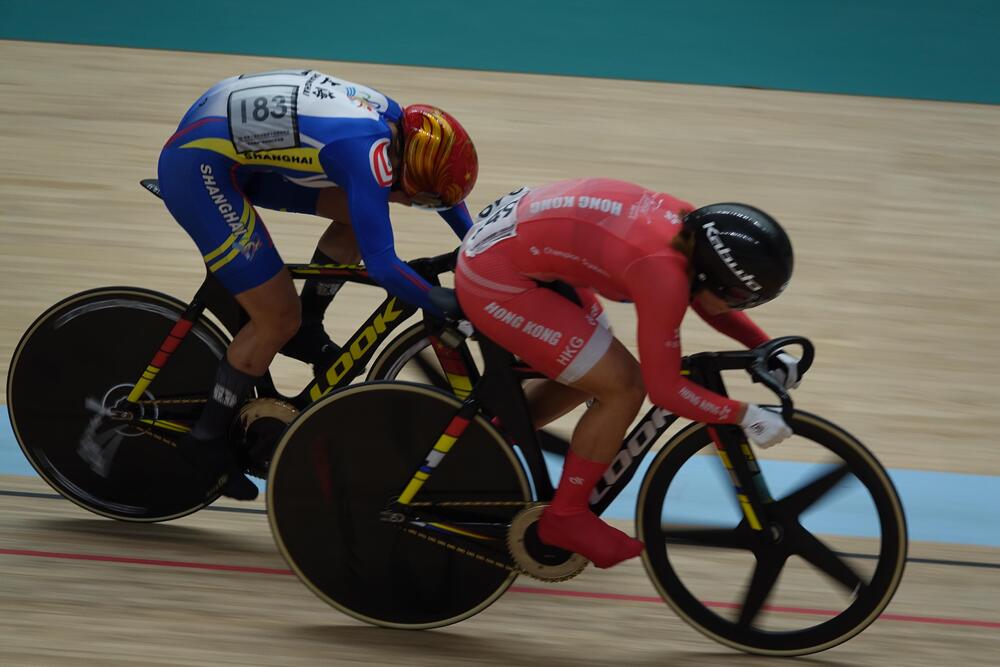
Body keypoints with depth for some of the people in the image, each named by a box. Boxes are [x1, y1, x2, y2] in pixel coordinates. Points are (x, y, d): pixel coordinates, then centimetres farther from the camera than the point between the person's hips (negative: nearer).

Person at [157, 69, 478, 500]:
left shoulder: (393, 119, 2)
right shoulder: (368, 151, -25)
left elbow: (443, 185, 22)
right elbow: (381, 265, -29)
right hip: (197, 169, -9)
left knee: (359, 212, 8)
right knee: (279, 318, -6)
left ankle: (305, 331, 21)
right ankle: (206, 439, 8)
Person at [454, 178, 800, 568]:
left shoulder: (693, 229, -4)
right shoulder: (663, 273, -28)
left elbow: (706, 301, 17)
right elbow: (665, 390, -22)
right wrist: (746, 416, -14)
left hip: (514, 236, 9)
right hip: (495, 280, -9)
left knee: (595, 374, 19)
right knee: (622, 389, -7)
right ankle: (566, 517, 8)